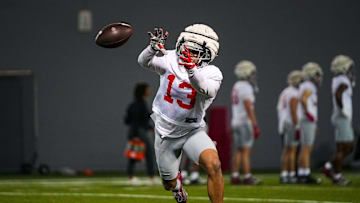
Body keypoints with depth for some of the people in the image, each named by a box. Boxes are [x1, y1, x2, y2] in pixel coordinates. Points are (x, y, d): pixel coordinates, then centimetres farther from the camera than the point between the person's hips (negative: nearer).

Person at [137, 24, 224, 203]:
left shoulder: (211, 74, -16)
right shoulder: (171, 60, -10)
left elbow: (207, 91, -38)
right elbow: (144, 62, -26)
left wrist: (191, 70, -56)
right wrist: (153, 47, -47)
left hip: (192, 131, -2)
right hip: (165, 132, 2)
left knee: (213, 165, -30)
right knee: (170, 184, 16)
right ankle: (178, 188, 53)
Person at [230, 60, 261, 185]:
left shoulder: (236, 87, 14)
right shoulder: (246, 88, -14)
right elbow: (249, 108, -19)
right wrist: (255, 126, -18)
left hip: (236, 122, 9)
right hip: (245, 122, -9)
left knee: (238, 151, 10)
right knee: (246, 151, -8)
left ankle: (235, 177, 9)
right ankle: (247, 177, -9)